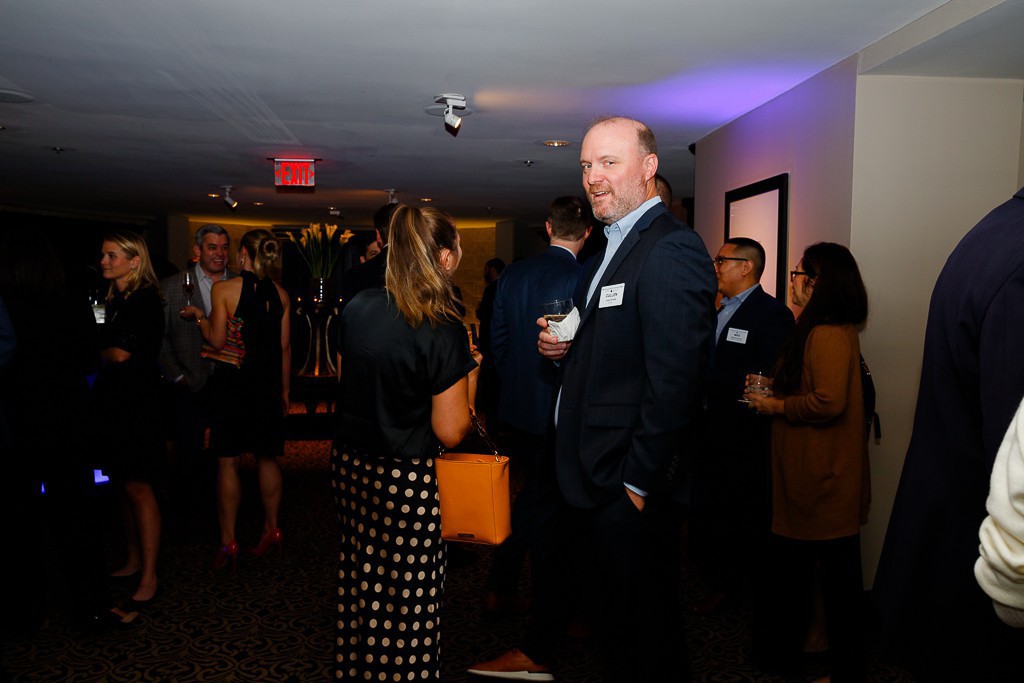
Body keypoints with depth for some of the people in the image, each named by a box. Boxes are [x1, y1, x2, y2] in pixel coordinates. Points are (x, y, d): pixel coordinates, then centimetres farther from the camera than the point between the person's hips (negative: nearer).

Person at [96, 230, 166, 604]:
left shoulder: (145, 300, -12)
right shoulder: (114, 299, 13)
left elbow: (121, 353, -16)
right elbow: (106, 349, 17)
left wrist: (95, 356, 2)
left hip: (136, 404, -8)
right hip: (114, 402, 8)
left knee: (138, 488, -4)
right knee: (123, 485, 13)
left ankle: (149, 575, 4)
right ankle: (134, 561, 25)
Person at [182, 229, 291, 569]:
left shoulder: (223, 289, -9)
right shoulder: (280, 294, 3)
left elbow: (218, 340, -9)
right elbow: (285, 347, 5)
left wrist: (198, 316, 9)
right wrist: (284, 389, 13)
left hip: (233, 382, -4)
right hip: (269, 384, 4)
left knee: (227, 461, 4)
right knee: (267, 458, 15)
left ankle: (228, 542, 10)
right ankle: (271, 529, 24)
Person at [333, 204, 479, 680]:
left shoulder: (357, 307, -2)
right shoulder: (443, 330, -20)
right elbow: (450, 432, -18)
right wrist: (469, 374, -4)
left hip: (350, 466, 7)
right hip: (407, 480, -7)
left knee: (361, 580, 23)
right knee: (408, 597, 10)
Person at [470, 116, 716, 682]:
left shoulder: (672, 251, -20)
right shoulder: (613, 248, 12)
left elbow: (672, 380, -26)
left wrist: (638, 483, -22)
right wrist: (561, 348, 0)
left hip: (625, 481, -10)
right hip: (588, 470, 10)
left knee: (637, 634, 8)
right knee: (556, 563, 28)